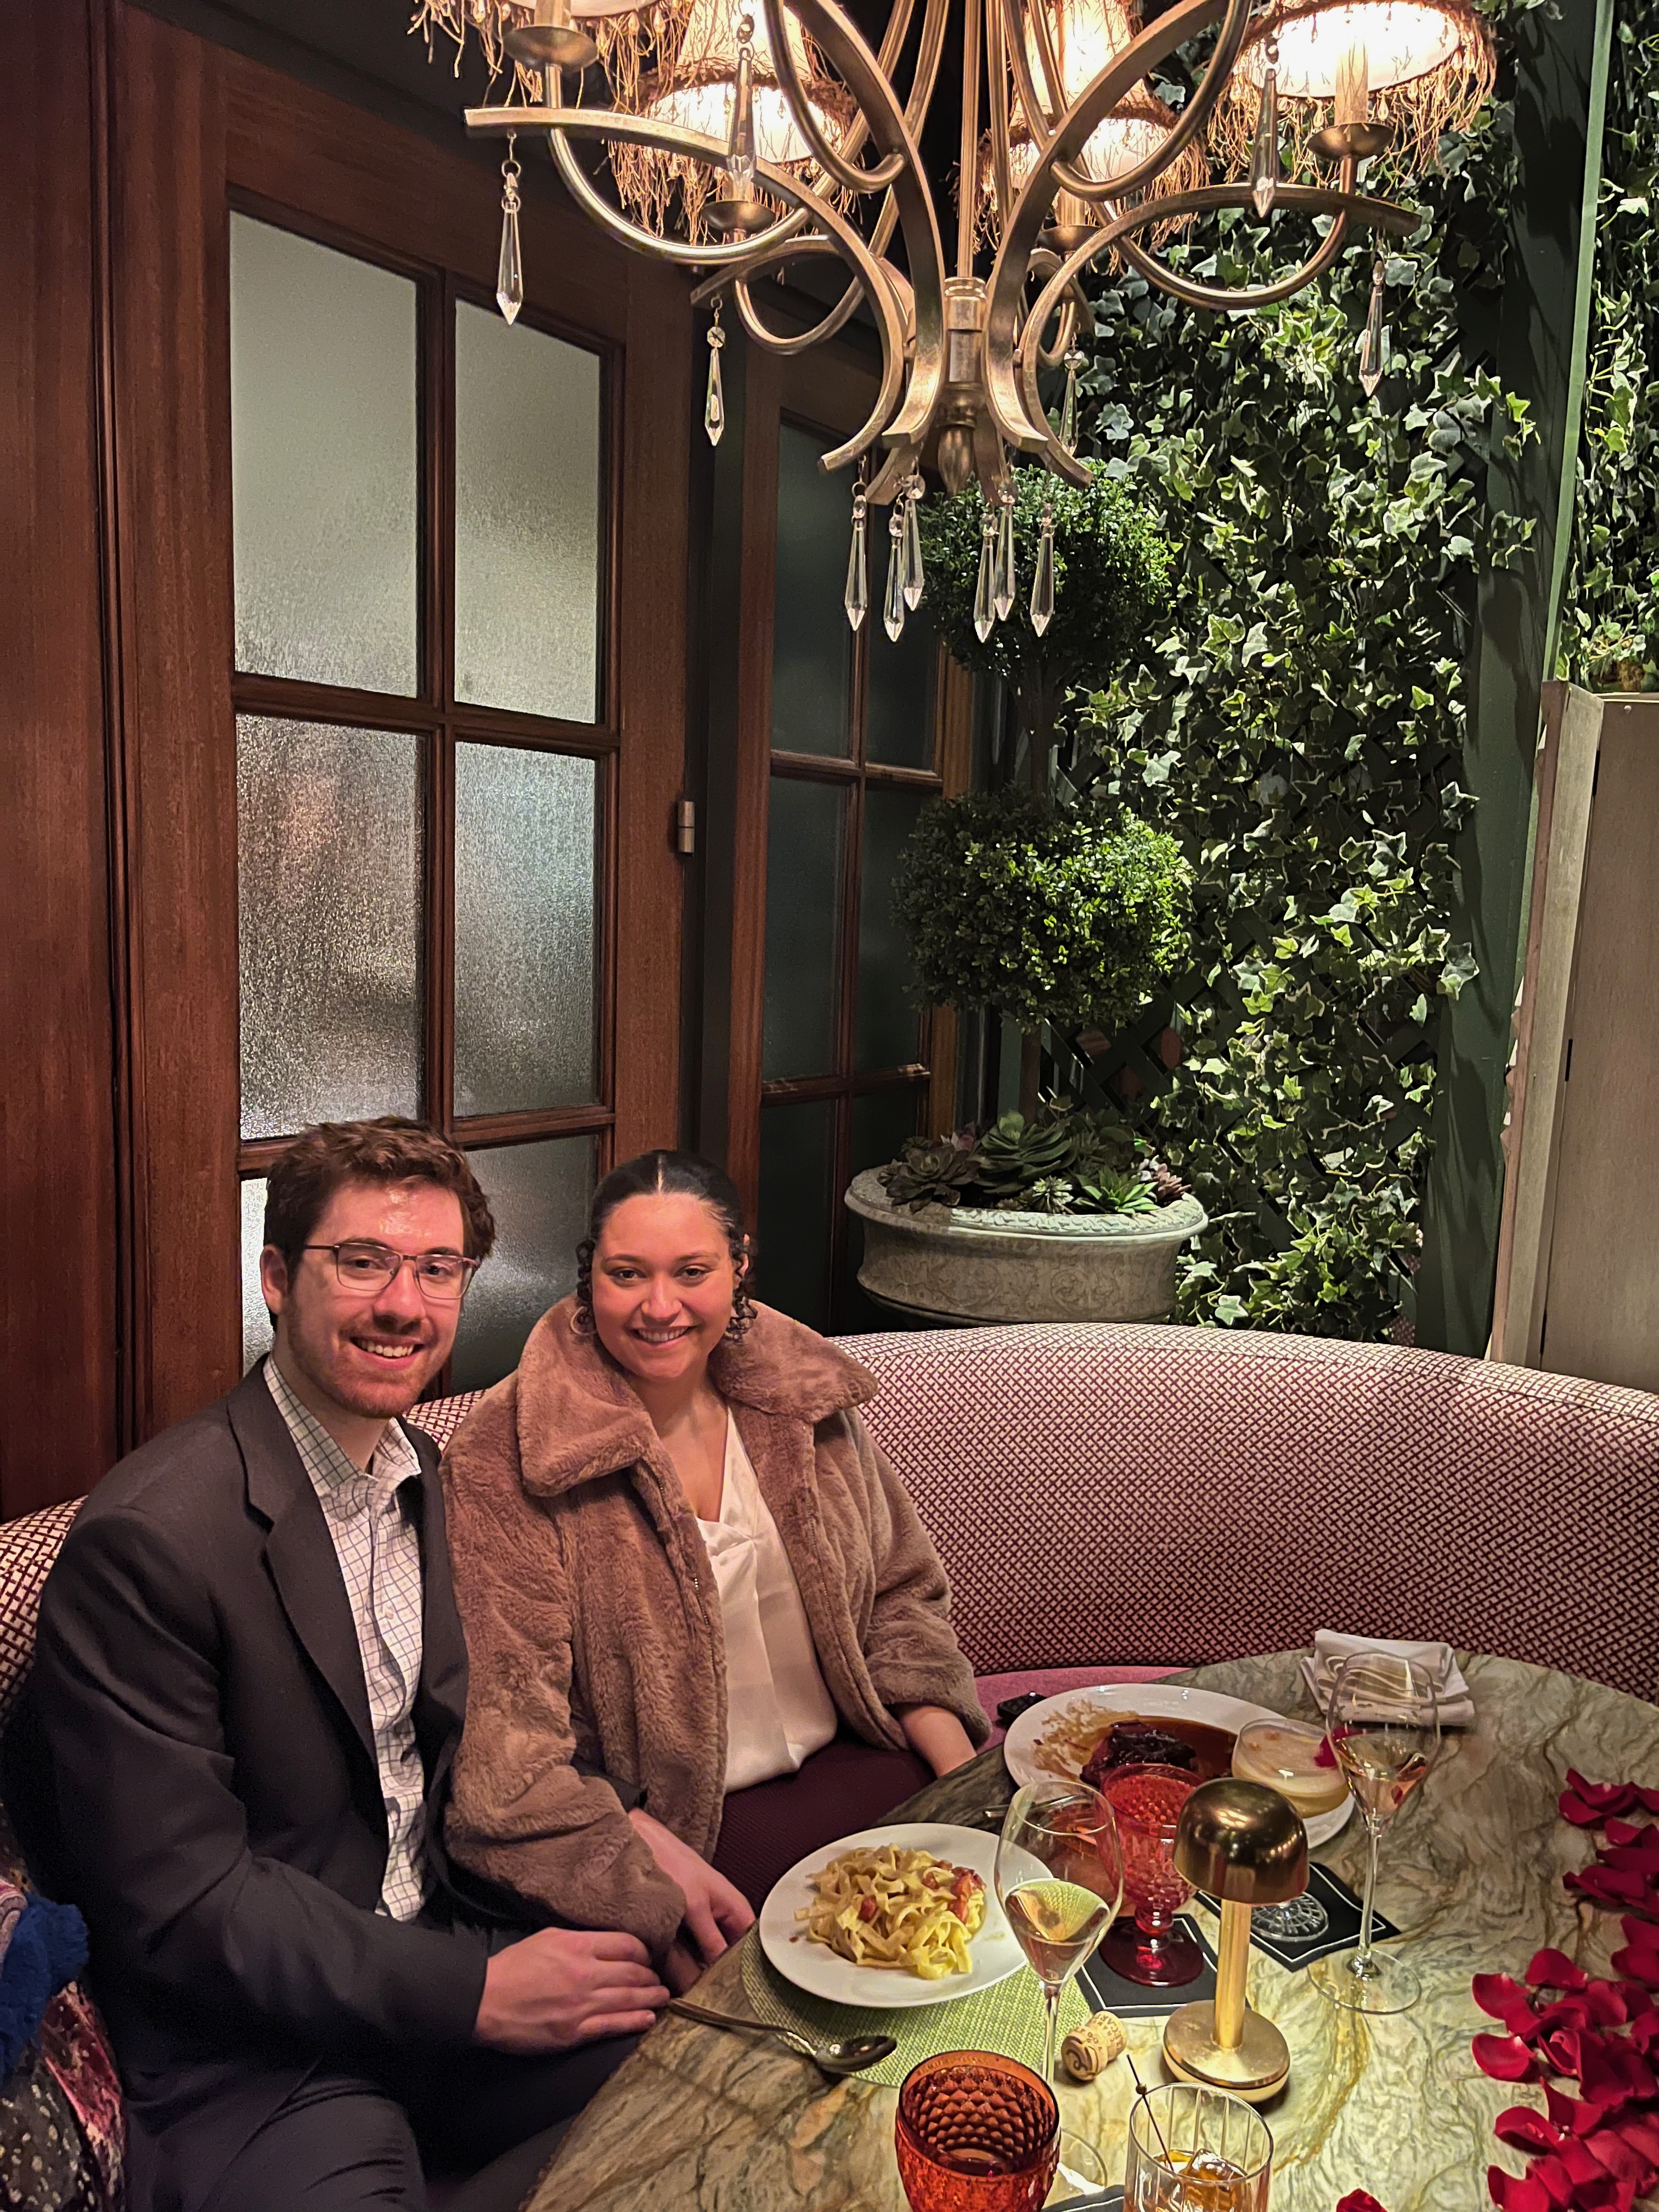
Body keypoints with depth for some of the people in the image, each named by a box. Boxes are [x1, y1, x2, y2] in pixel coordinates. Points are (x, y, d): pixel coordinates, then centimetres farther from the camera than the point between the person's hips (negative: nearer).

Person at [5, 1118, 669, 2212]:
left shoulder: (425, 1475, 4)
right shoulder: (148, 1538, -20)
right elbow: (175, 1904, -18)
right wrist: (473, 1995, -17)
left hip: (444, 1950, 7)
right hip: (253, 2056, -6)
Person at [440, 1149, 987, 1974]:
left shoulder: (806, 1398, 4)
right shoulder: (503, 1464, -12)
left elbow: (898, 1599, 11)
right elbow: (503, 1731, -15)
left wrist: (973, 1783, -1)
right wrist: (657, 1862, -25)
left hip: (861, 1767, 5)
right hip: (680, 1828, -4)